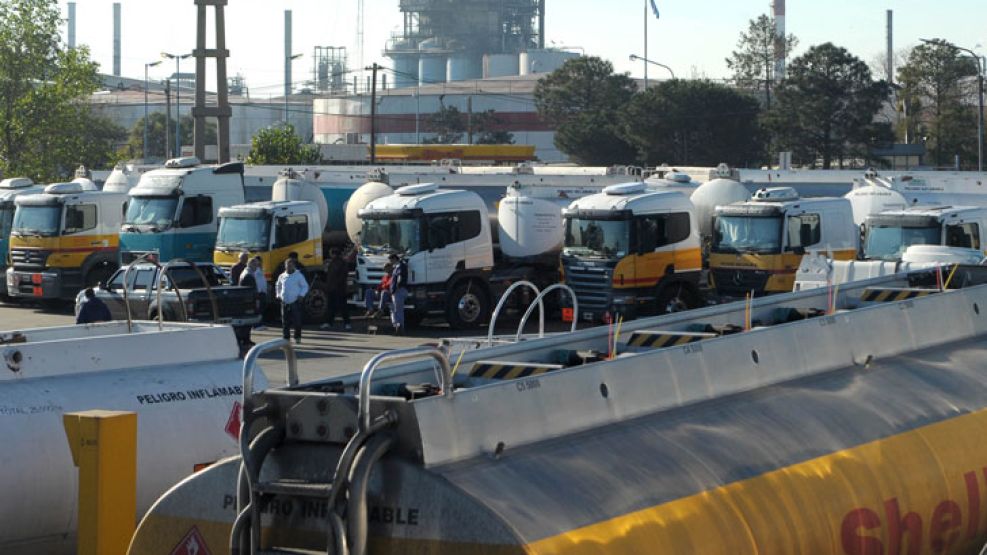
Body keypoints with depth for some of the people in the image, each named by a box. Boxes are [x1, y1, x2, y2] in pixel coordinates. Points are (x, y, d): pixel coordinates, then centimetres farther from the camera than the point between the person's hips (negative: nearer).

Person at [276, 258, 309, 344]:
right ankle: (286, 338, 11)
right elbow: (278, 286, 27)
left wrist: (301, 295, -9)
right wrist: (278, 295, 14)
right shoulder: (282, 276, 10)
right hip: (285, 302, 3)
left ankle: (297, 337, 9)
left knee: (297, 321, -5)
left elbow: (305, 286, 4)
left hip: (295, 302, -3)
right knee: (285, 322, 3)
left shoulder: (299, 276, 0)